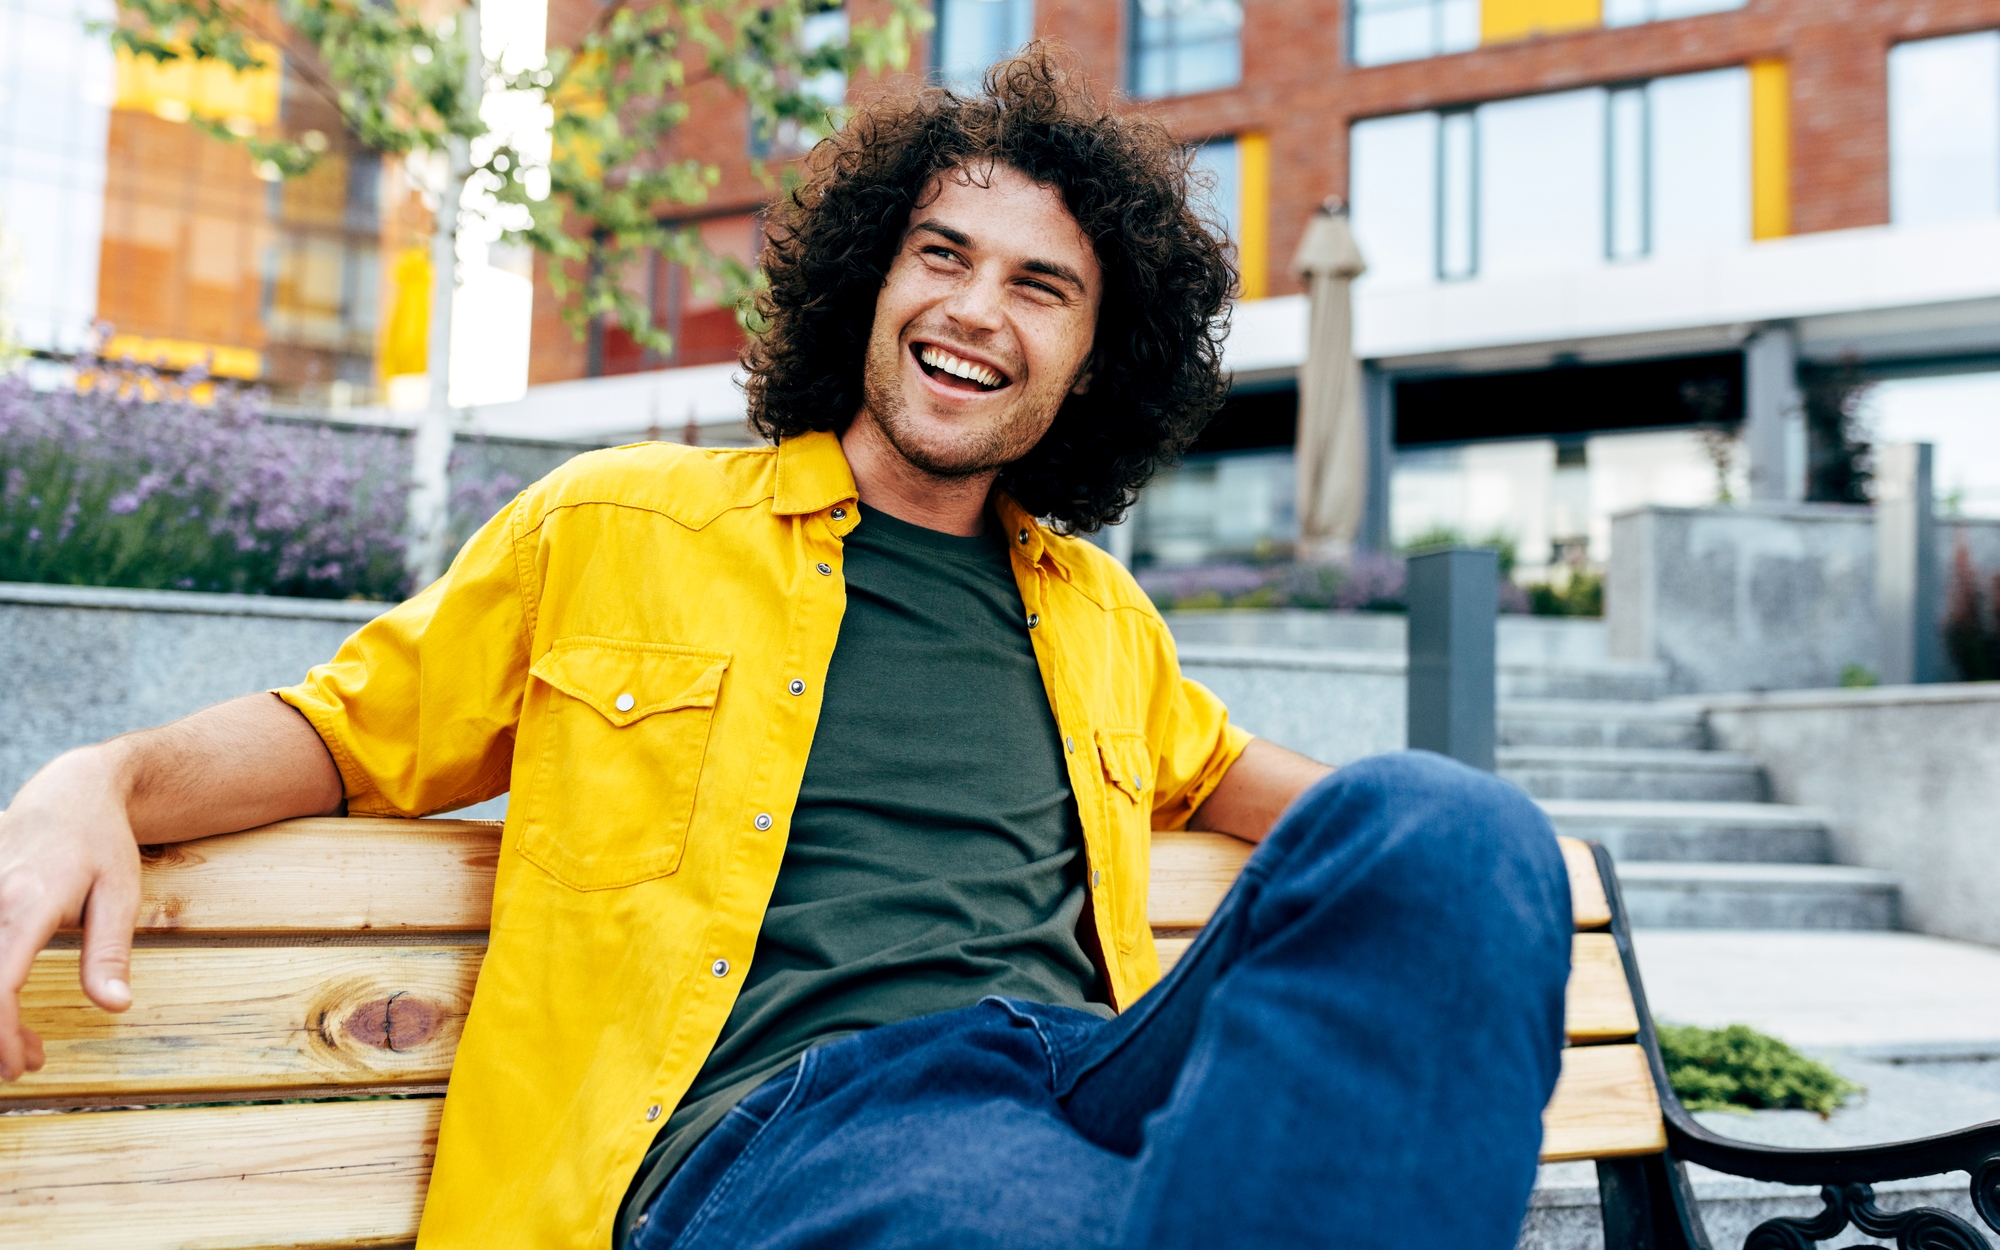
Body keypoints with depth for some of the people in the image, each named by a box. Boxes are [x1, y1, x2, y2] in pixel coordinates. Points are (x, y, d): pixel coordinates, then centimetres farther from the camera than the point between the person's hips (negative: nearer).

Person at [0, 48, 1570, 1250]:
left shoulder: (1099, 613, 27)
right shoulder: (617, 524, 16)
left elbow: (1205, 763, 46)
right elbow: (349, 729, 20)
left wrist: (1420, 838, 27)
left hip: (1099, 1074, 7)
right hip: (779, 1112, -6)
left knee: (1446, 827, -27)